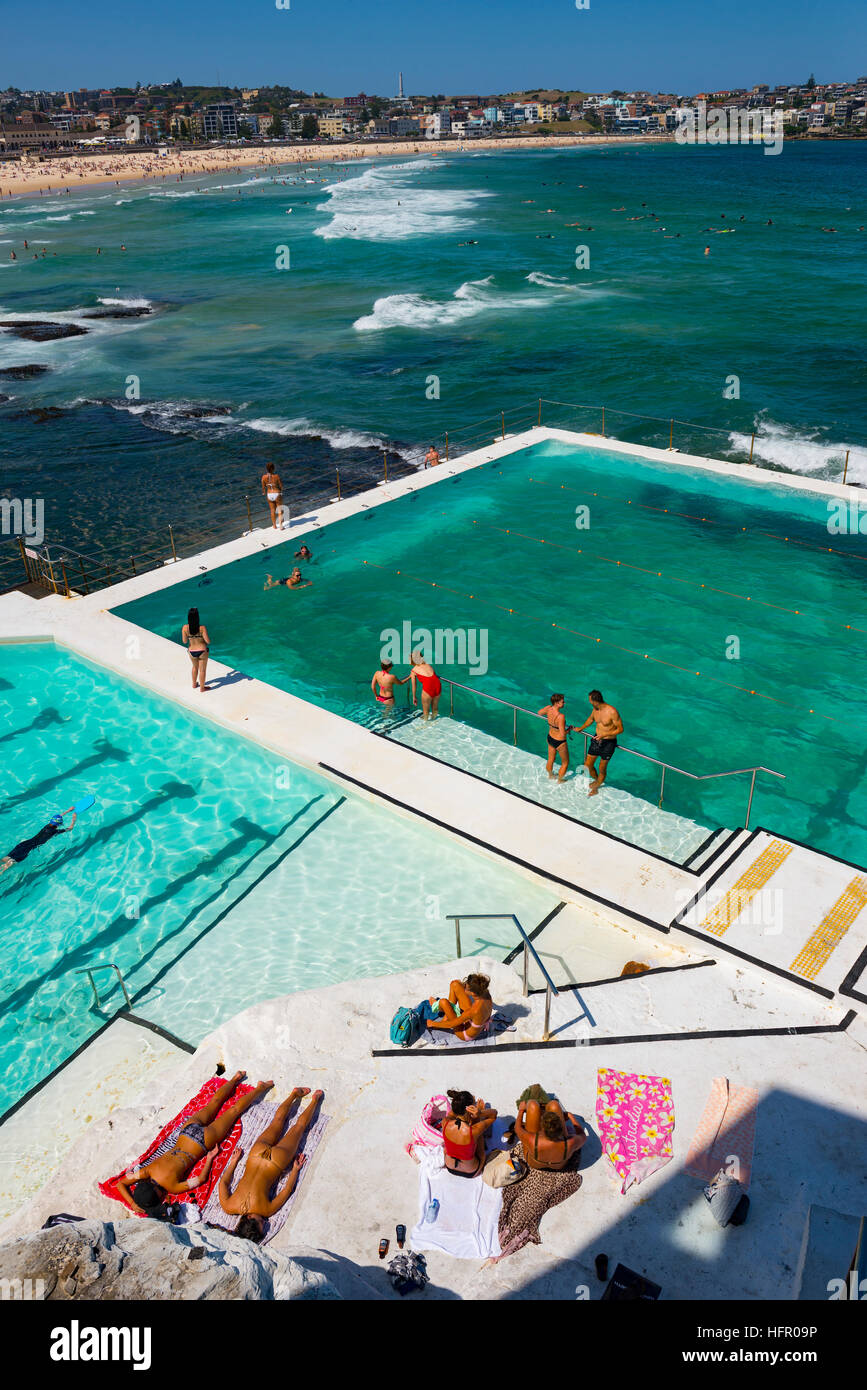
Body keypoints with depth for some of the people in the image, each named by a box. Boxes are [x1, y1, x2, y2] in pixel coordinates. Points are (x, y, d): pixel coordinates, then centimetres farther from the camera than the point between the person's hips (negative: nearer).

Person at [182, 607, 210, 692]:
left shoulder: (185, 627, -16)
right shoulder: (202, 627, -22)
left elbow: (184, 641, -11)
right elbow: (208, 641, -21)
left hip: (192, 652, 3)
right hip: (203, 651, -3)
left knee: (195, 667, 30)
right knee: (202, 670, 16)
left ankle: (194, 684, 47)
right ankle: (202, 688, 30)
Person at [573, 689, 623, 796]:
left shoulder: (612, 712, -26)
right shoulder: (595, 709, -6)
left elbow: (620, 729, -19)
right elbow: (590, 719, 18)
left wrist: (605, 735, -28)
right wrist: (581, 728, 30)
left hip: (608, 743, -6)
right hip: (596, 739, 6)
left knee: (602, 769, 8)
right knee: (588, 765, 12)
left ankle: (595, 788, 32)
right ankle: (596, 781, 41)